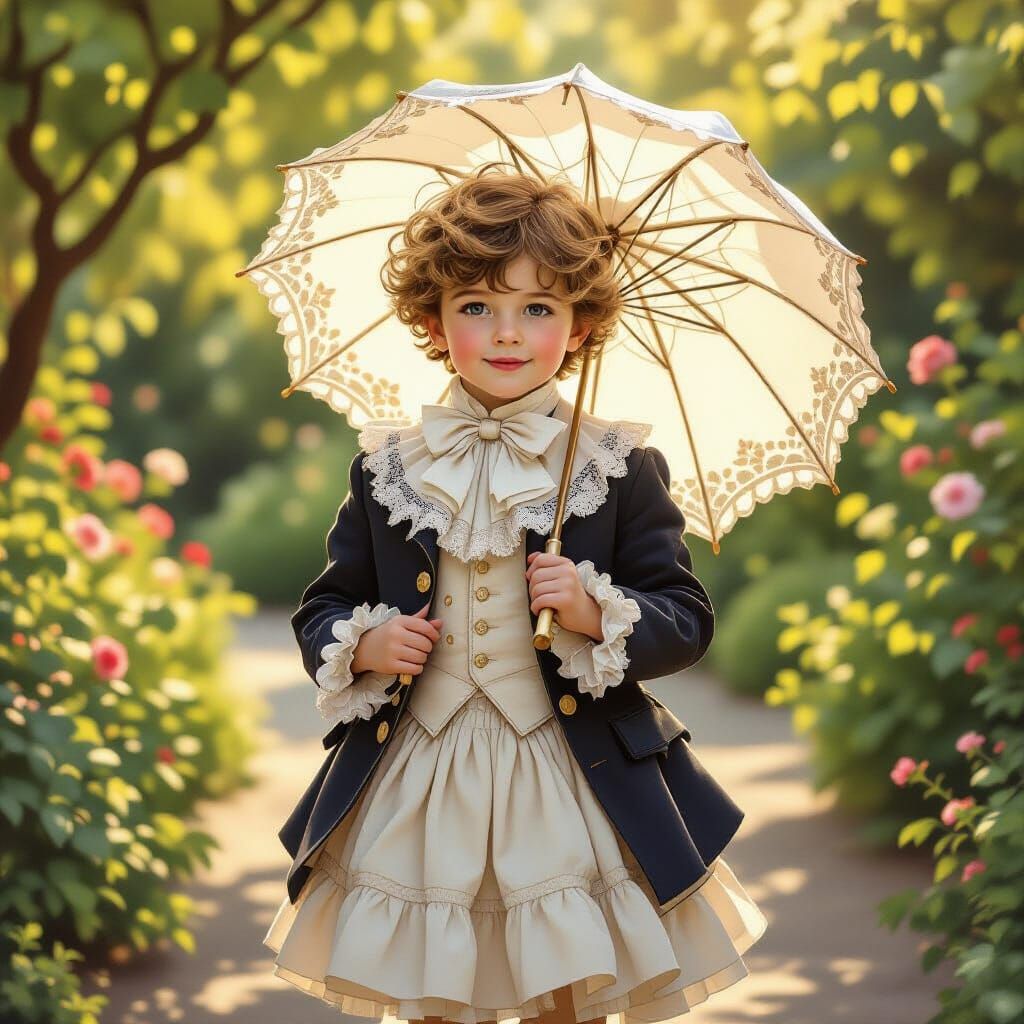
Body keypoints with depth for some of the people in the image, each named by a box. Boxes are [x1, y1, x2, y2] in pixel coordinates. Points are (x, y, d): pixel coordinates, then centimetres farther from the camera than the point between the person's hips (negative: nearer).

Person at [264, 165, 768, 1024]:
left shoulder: (618, 471, -3)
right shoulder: (388, 472, 3)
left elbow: (688, 622, -3)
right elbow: (322, 611, 11)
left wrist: (594, 612, -20)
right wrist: (363, 645, -10)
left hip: (572, 786, -2)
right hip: (418, 788, 2)